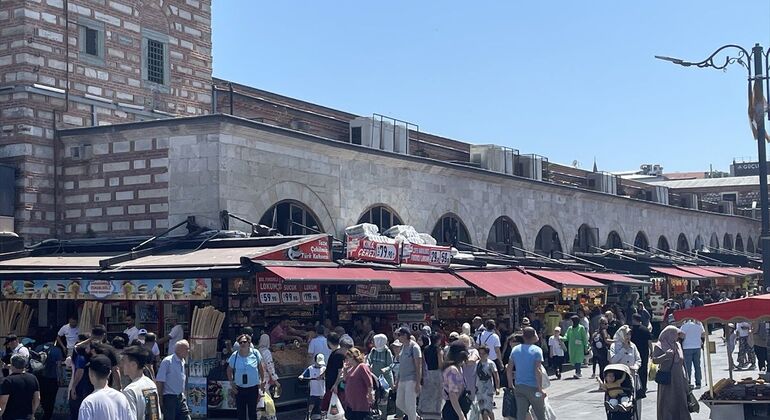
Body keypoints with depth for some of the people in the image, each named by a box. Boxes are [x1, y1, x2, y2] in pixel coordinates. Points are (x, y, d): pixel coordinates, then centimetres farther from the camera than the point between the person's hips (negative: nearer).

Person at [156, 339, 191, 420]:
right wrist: (160, 400, -15)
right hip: (169, 398, -7)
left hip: (181, 398, 7)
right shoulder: (167, 361, -12)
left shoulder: (183, 362, 10)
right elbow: (159, 381, -13)